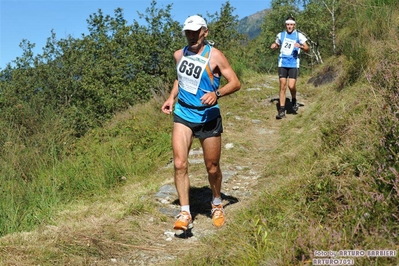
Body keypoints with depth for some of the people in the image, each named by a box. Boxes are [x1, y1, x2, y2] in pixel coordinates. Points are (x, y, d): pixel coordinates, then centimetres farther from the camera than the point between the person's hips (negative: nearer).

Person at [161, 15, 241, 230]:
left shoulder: (214, 56, -9)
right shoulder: (179, 55, 7)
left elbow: (236, 83, -11)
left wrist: (216, 93, -29)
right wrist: (171, 97, 9)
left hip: (208, 117, -3)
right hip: (182, 114, 4)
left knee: (212, 167, 9)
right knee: (180, 164, -11)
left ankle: (217, 205, 35)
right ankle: (185, 214, -2)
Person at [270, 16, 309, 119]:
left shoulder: (299, 35, 1)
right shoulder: (280, 35, 10)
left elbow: (307, 48, -1)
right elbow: (277, 45, 27)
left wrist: (300, 46, -22)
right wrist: (273, 45, 3)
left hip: (294, 64, -2)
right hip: (282, 63, 2)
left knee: (291, 86, -14)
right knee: (282, 86, -3)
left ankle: (294, 101, 19)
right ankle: (282, 110, 2)